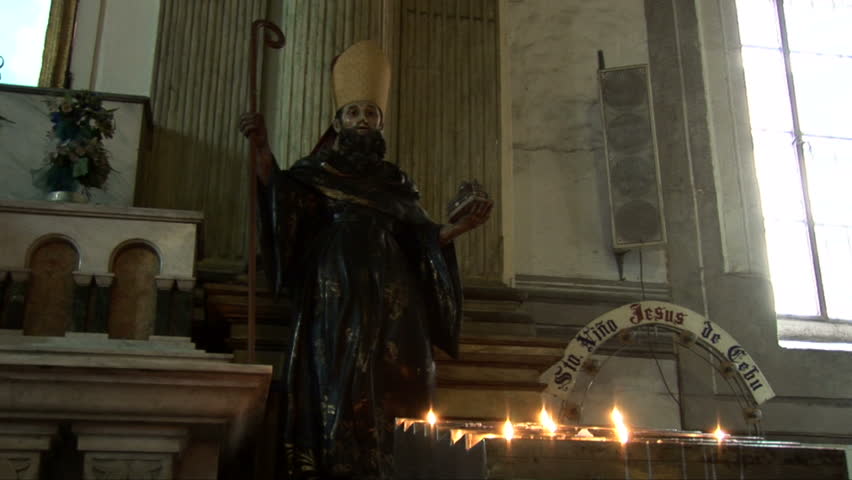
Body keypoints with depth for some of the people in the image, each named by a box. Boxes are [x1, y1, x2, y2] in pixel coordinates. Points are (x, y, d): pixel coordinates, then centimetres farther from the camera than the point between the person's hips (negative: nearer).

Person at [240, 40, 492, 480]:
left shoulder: (393, 181, 22)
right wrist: (262, 151, -19)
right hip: (333, 292, -2)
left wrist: (457, 228, -1)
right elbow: (281, 202, -5)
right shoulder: (315, 172, 14)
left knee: (370, 389, -5)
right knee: (336, 381, -14)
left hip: (383, 296, 3)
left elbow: (419, 239, 15)